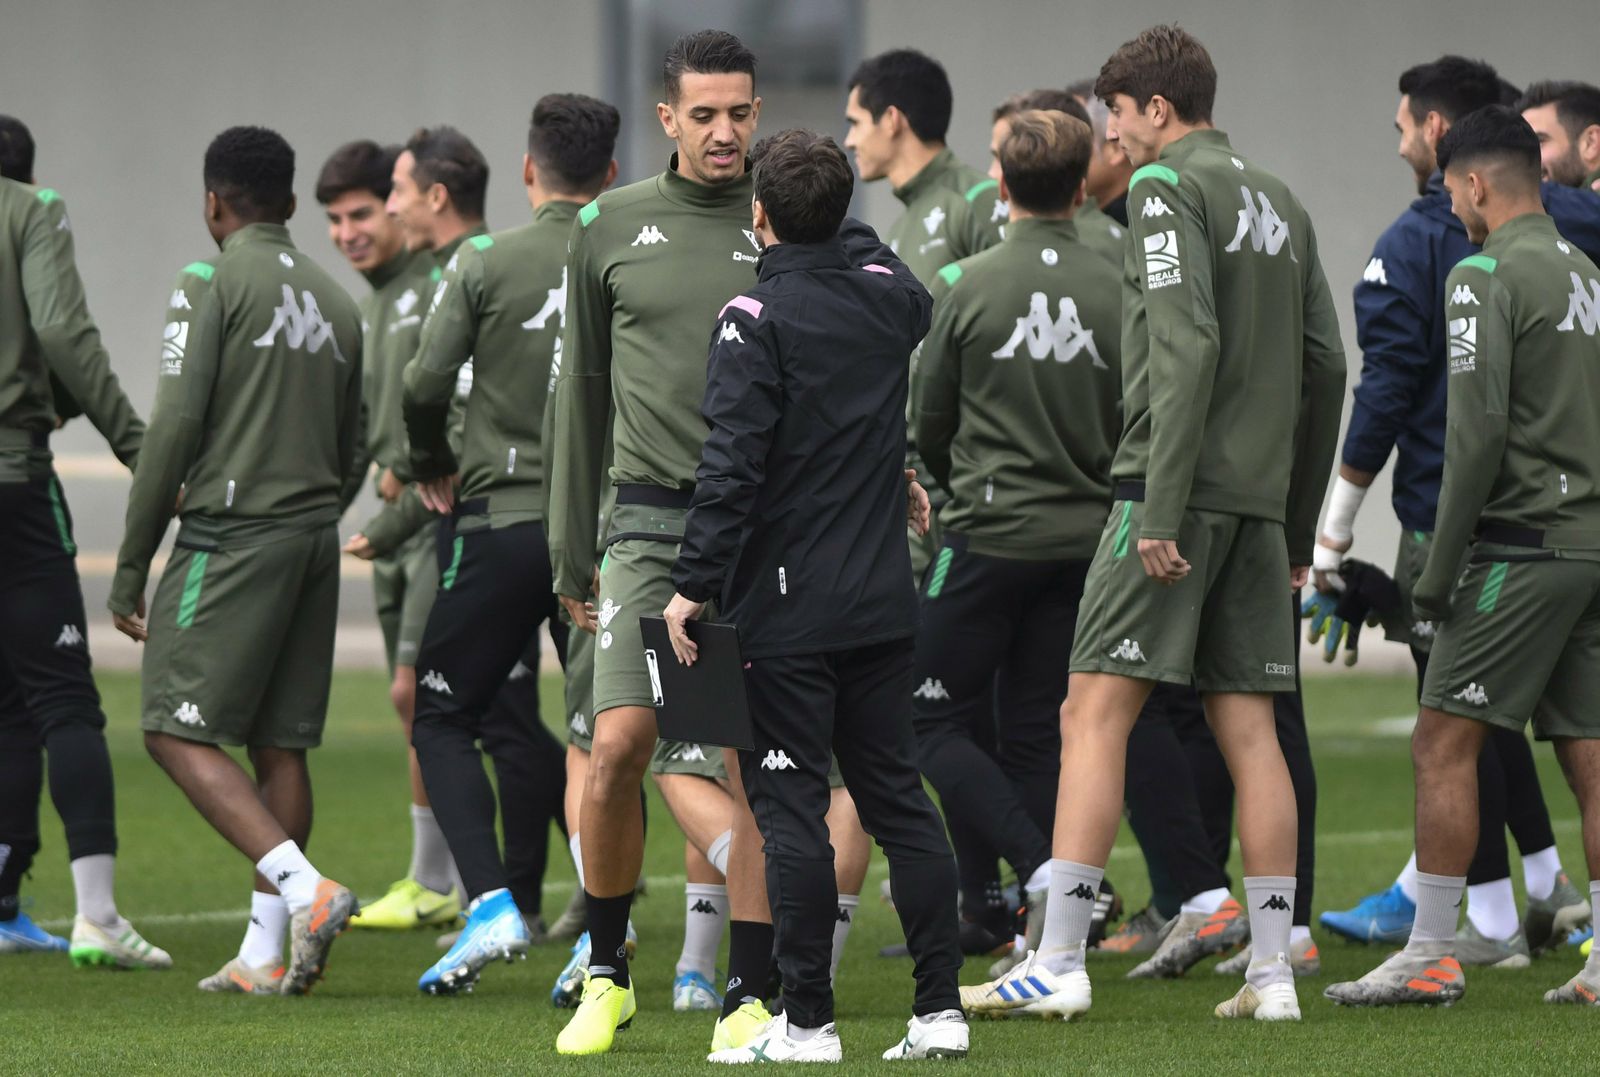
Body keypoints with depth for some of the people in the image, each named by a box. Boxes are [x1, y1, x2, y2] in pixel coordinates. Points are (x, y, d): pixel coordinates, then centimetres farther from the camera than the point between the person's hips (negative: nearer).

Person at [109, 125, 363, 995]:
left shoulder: (210, 283, -6)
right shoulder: (335, 302, 15)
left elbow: (175, 428, -12)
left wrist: (130, 568, -7)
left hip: (233, 533, -7)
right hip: (317, 537, 7)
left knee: (178, 733, -5)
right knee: (280, 743, 9)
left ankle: (304, 889, -21)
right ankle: (271, 954, 7)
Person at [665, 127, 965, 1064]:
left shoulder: (758, 316, -12)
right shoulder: (889, 293, 6)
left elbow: (732, 462, -19)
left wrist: (695, 584, -16)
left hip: (787, 607, -6)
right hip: (884, 600, 6)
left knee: (791, 807, -2)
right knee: (898, 794, 10)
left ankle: (807, 1020, -2)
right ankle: (941, 1009, 7)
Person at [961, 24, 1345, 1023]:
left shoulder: (1169, 185, -6)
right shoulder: (1281, 202, 18)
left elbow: (1186, 346, -17)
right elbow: (1325, 366, 18)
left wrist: (1160, 512, -19)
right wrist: (1299, 527, 22)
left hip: (1178, 490, -8)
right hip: (1260, 497, 8)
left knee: (1095, 714, -8)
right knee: (1248, 729, 7)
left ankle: (1059, 962, -13)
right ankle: (1273, 972, 4)